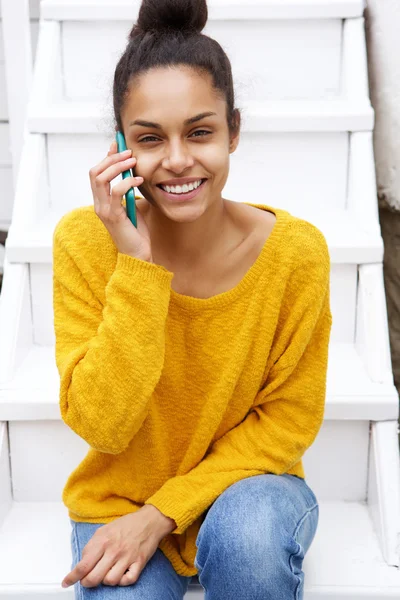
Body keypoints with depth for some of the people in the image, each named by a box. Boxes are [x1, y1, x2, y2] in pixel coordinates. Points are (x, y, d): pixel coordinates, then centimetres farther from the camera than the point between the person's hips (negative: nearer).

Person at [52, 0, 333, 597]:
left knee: (247, 533, -31)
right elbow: (101, 426, -20)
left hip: (248, 484, 0)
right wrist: (138, 264, -29)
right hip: (119, 498, 0)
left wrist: (163, 513, -16)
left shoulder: (296, 252, -18)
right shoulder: (85, 241, -17)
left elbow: (288, 420, -9)